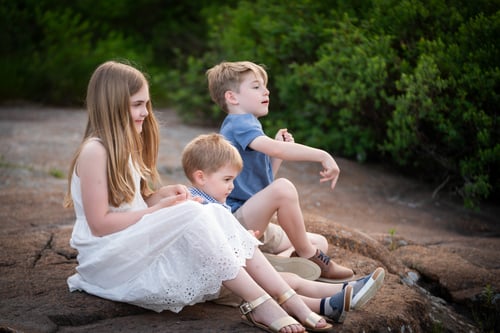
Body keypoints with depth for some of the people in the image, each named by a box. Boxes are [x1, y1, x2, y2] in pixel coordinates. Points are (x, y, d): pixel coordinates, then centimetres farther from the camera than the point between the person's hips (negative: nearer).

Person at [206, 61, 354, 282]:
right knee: (283, 187, -36)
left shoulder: (243, 124, 20)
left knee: (320, 243, 11)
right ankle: (308, 257, -19)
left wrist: (278, 152, 6)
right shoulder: (239, 123, -11)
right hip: (235, 221, -10)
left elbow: (264, 180, 20)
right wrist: (322, 156, -35)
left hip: (256, 226, 10)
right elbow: (273, 147, -33)